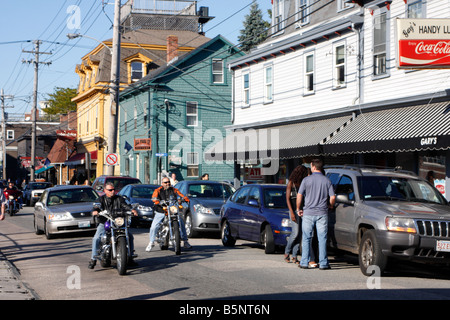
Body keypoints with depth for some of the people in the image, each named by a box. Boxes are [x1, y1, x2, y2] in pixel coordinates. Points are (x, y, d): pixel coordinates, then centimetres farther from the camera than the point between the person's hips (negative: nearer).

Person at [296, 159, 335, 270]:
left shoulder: (306, 180, -3)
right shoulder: (327, 181, 1)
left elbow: (299, 195, -5)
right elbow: (333, 197, -3)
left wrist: (298, 209, 8)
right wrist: (330, 205, 17)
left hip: (308, 213, -1)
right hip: (322, 213, 1)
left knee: (306, 239, 7)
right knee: (322, 239, 3)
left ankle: (304, 262, 7)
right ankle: (323, 263, 2)